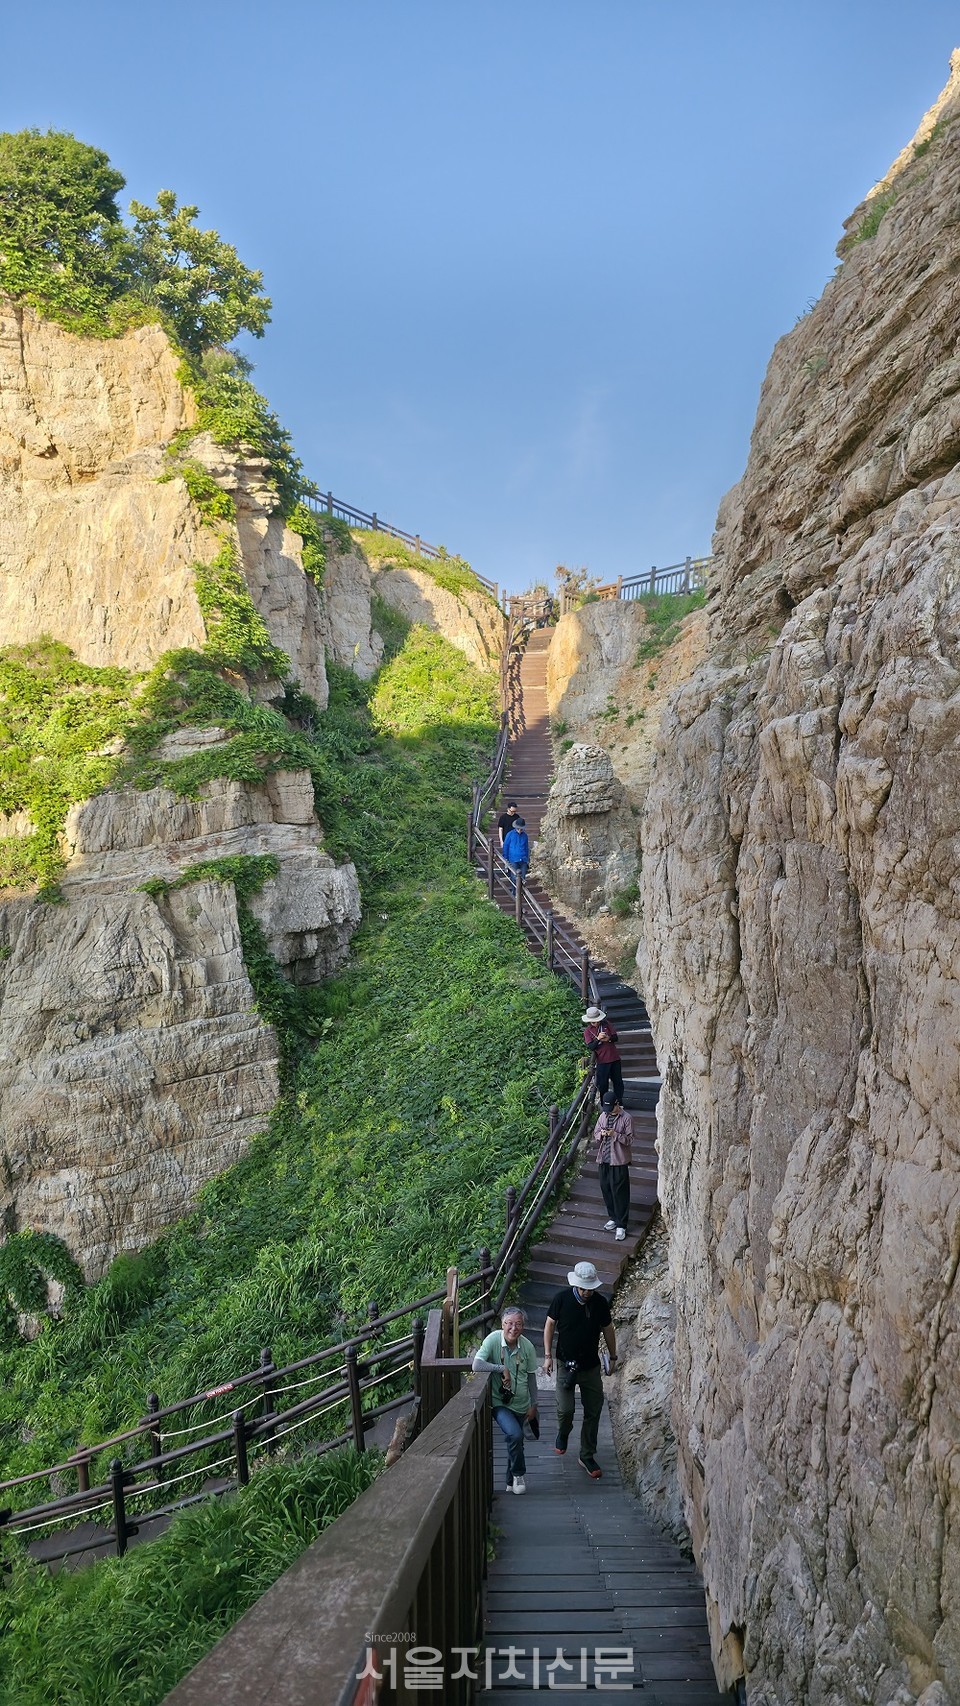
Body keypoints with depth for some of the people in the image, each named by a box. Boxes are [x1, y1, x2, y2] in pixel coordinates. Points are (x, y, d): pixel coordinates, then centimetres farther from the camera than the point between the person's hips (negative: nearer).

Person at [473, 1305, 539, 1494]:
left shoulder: (527, 1346, -6)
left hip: (520, 1403, 4)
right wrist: (502, 1369, -26)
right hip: (499, 1402, -4)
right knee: (515, 1435, -24)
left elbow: (531, 1376, 6)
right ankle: (519, 1474, 1)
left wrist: (533, 1404, 9)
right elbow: (476, 1365, -26)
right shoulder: (493, 1340, -17)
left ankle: (512, 1482, 36)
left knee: (515, 1440, 14)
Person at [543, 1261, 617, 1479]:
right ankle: (563, 1433, 25)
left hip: (591, 1366, 2)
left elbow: (608, 1329, 6)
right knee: (565, 1409, -9)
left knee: (593, 1412, 6)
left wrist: (613, 1357, 12)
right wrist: (547, 1355, -4)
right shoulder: (562, 1299, -14)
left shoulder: (600, 1302, -8)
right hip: (566, 1363, -2)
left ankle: (587, 1456, 22)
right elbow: (550, 1324, -2)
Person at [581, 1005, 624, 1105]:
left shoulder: (607, 1024, 2)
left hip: (614, 1058, 2)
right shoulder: (587, 1031, -4)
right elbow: (590, 1047, -12)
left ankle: (620, 1103, 24)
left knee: (618, 1081, 10)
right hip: (602, 1060, -2)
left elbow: (615, 1037, 1)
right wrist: (598, 1039, -29)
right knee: (603, 1084, 1)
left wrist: (609, 1038, -21)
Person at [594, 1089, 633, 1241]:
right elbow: (596, 1134, 12)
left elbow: (630, 1139, -10)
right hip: (603, 1159, 6)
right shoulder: (603, 1116, 7)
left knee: (620, 1192, -3)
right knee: (606, 1189, 12)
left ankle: (621, 1225, 2)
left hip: (619, 1160, -6)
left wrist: (616, 1134, -24)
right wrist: (601, 1134, -11)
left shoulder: (626, 1118, -10)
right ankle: (613, 1218, 29)